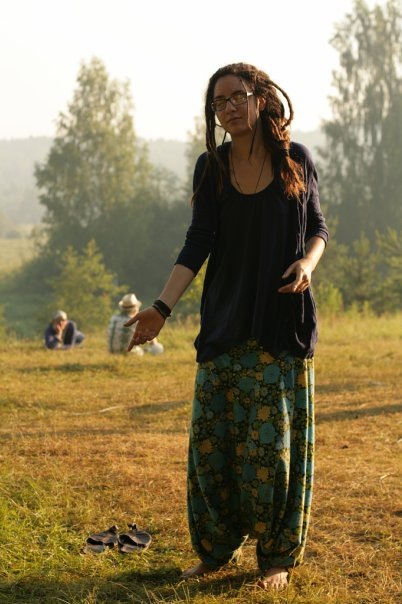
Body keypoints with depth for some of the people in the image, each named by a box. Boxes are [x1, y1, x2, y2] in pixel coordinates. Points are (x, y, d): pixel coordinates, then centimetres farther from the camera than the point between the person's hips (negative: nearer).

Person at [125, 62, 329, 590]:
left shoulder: (296, 159, 0)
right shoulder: (210, 167, 3)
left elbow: (318, 228, 10)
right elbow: (197, 244, -3)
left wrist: (308, 262, -13)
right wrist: (162, 306, -15)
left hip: (283, 323, -2)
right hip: (225, 323, 2)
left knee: (274, 441, -1)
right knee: (211, 437, 1)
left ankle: (278, 557, 12)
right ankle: (216, 549, 16)